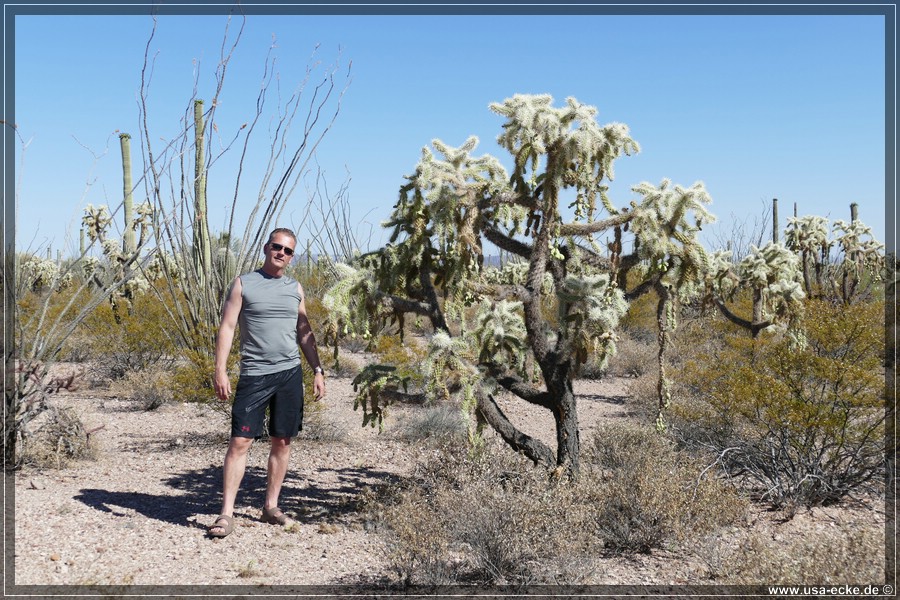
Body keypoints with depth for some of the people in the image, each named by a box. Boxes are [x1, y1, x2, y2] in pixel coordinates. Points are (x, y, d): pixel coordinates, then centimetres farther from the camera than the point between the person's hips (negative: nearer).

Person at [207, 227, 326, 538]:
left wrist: (318, 370, 9)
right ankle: (226, 513, -2)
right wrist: (220, 370, -12)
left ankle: (271, 506, 19)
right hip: (254, 374, -3)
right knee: (240, 442, -6)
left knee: (282, 442, 7)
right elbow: (227, 328, -3)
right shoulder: (244, 284, 2)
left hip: (290, 373, 4)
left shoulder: (295, 288, 12)